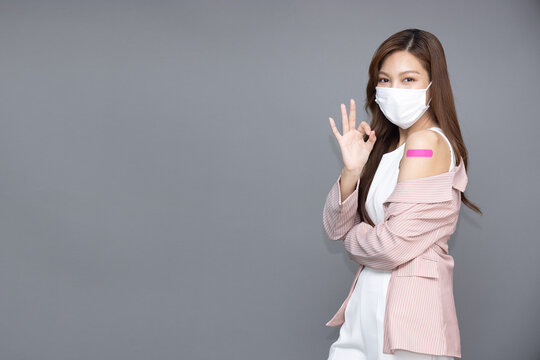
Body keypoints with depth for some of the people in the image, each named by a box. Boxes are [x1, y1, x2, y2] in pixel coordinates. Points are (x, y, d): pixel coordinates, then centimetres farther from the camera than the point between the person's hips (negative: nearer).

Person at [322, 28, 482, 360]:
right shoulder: (385, 146, 10)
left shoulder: (427, 142, -14)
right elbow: (337, 228, 6)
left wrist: (355, 239, 0)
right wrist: (352, 169, -9)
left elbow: (393, 245, -20)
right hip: (368, 301, 7)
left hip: (408, 307, -7)